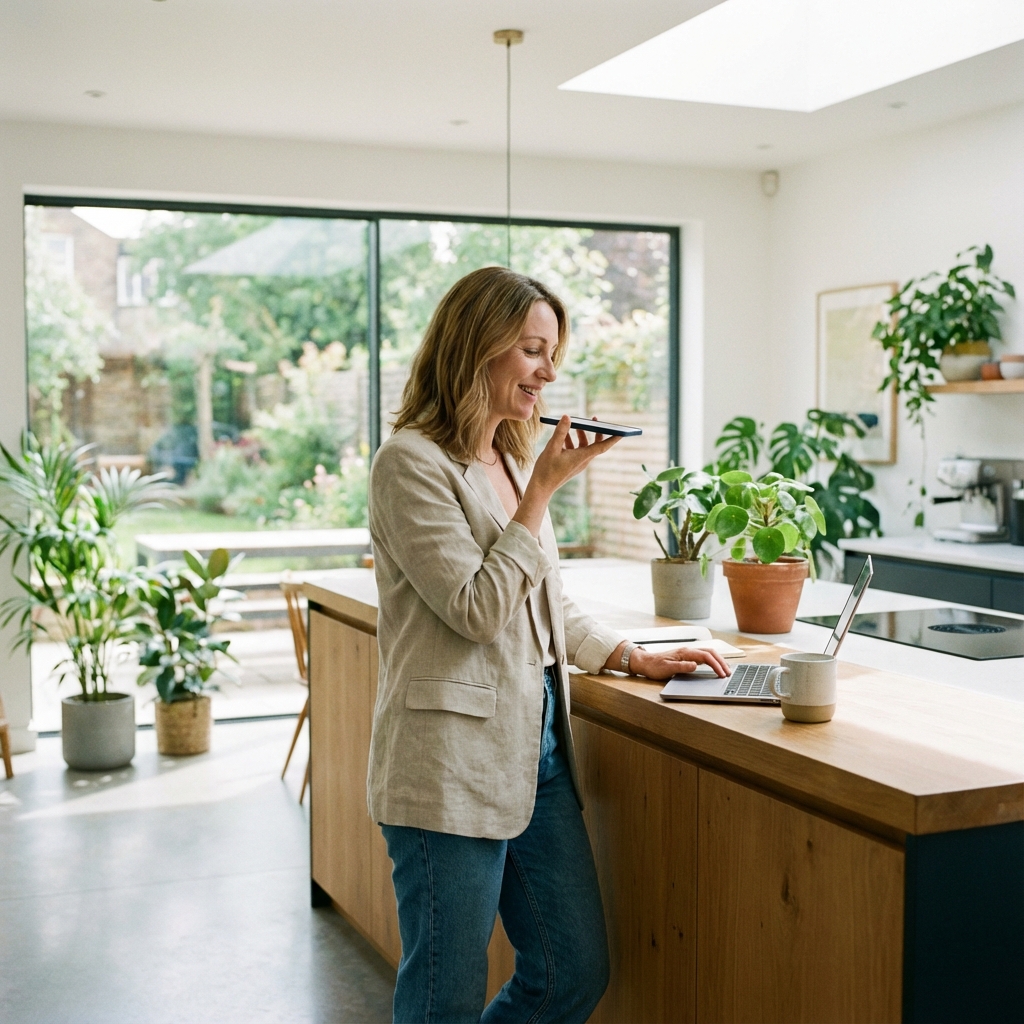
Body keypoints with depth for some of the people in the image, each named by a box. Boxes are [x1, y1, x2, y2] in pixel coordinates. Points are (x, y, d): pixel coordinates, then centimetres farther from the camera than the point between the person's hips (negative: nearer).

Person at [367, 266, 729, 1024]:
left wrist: (635, 657, 12)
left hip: (537, 748, 8)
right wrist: (544, 489, -14)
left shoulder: (514, 460, 15)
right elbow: (479, 611, -17)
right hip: (452, 765, -8)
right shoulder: (411, 464, -11)